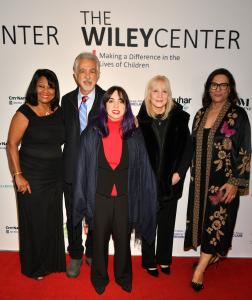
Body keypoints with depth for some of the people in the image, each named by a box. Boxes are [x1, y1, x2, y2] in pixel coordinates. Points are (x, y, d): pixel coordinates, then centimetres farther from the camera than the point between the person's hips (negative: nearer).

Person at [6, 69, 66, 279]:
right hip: (32, 178, -5)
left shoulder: (59, 112, 2)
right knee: (34, 222, 10)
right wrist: (18, 175, -15)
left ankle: (52, 262, 38)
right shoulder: (25, 113, -12)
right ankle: (34, 267, 32)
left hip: (55, 176, 5)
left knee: (53, 220, 16)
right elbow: (12, 145, -11)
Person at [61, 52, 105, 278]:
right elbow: (65, 134, 8)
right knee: (73, 217, 17)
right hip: (72, 170, 3)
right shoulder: (67, 100, 2)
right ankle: (75, 256, 40)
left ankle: (93, 254, 41)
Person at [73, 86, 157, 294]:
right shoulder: (92, 134, -5)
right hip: (100, 197, 0)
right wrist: (84, 201, -2)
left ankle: (123, 276, 43)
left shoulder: (134, 135, -3)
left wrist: (140, 200, -5)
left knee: (123, 240, 17)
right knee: (99, 240, 16)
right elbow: (83, 168, -1)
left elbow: (142, 169, -1)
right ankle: (99, 277, 42)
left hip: (124, 198, 1)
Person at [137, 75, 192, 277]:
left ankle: (164, 260, 37)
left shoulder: (179, 118, -3)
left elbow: (187, 147, 1)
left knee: (167, 223, 16)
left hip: (170, 182, 2)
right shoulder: (141, 119, -6)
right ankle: (149, 261, 32)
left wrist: (179, 172, -6)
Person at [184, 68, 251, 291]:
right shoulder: (201, 114, 7)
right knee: (202, 217, 13)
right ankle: (211, 256, 35)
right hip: (200, 179, 5)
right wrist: (193, 174, 11)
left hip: (223, 180, -5)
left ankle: (200, 269, 12)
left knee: (217, 220, 1)